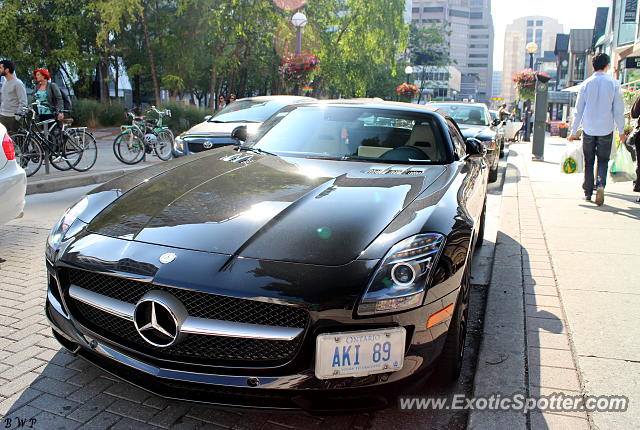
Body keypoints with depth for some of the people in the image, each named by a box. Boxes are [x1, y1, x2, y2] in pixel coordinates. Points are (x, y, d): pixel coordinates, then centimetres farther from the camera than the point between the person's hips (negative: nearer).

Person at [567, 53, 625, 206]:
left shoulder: (586, 84, -1)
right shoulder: (614, 84, -4)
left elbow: (578, 110, 2)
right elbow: (618, 109, -1)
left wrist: (574, 132, 8)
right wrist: (621, 131, 7)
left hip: (588, 129, 1)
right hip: (606, 130, -1)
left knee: (589, 161, 10)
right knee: (603, 160, 9)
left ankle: (588, 192, 12)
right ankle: (601, 184, -15)